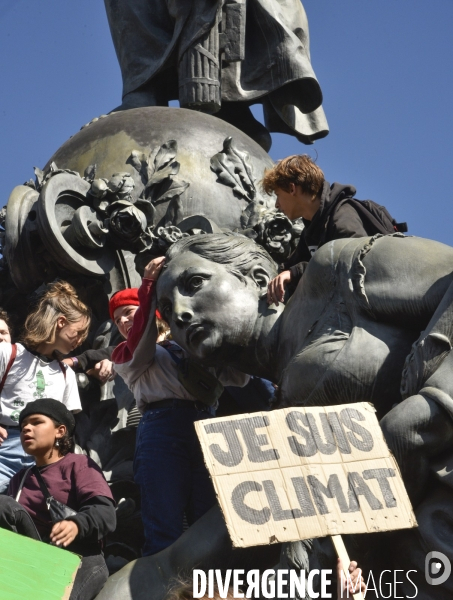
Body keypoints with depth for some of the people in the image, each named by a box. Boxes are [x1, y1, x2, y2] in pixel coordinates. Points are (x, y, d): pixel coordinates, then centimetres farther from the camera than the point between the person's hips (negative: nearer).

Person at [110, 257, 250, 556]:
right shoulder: (124, 354, 21)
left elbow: (236, 377, 19)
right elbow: (141, 347, -4)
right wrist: (148, 285, -10)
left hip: (204, 425, 3)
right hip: (162, 426, -3)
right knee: (164, 528, -12)